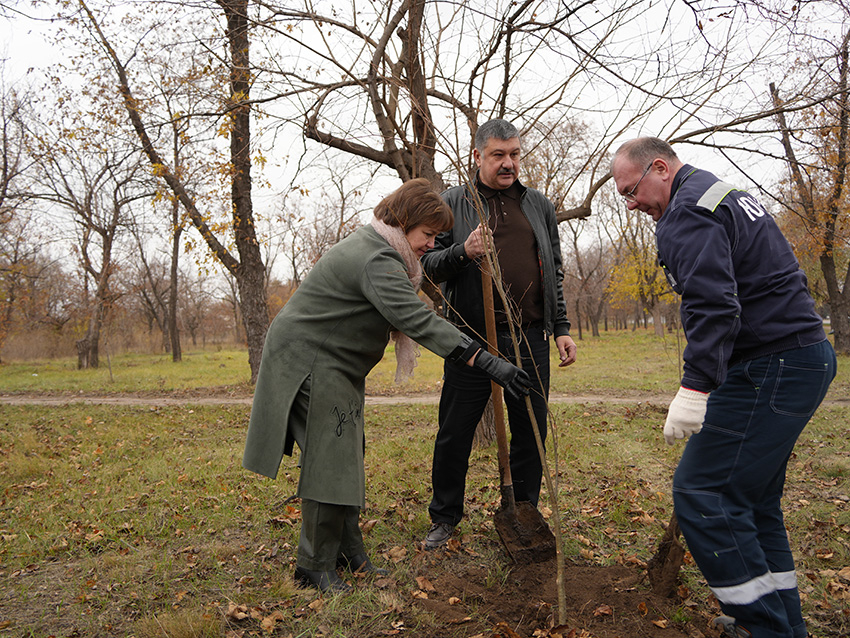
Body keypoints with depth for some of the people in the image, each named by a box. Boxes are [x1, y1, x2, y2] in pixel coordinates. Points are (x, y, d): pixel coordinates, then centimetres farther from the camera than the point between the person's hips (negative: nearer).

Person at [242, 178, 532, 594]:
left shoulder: (378, 249, 11)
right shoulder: (375, 260, -25)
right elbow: (419, 321, -35)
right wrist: (488, 363, -39)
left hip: (336, 365, 11)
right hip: (309, 362, -11)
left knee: (346, 459, 12)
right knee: (330, 462, -9)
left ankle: (349, 555, 22)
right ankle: (315, 567, 4)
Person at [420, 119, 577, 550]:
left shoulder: (539, 205, 14)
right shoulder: (453, 203, 4)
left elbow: (554, 272, 17)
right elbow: (428, 265, 2)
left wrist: (561, 329, 11)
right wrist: (463, 252, -18)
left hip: (529, 339, 3)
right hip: (471, 337, -3)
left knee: (531, 432, 9)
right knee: (455, 432, 4)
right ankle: (444, 518, 23)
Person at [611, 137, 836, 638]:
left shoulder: (688, 212, -12)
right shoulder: (728, 194, 21)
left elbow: (712, 306, -26)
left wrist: (695, 388, -29)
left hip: (769, 368, -11)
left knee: (702, 493, -7)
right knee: (753, 497, 17)